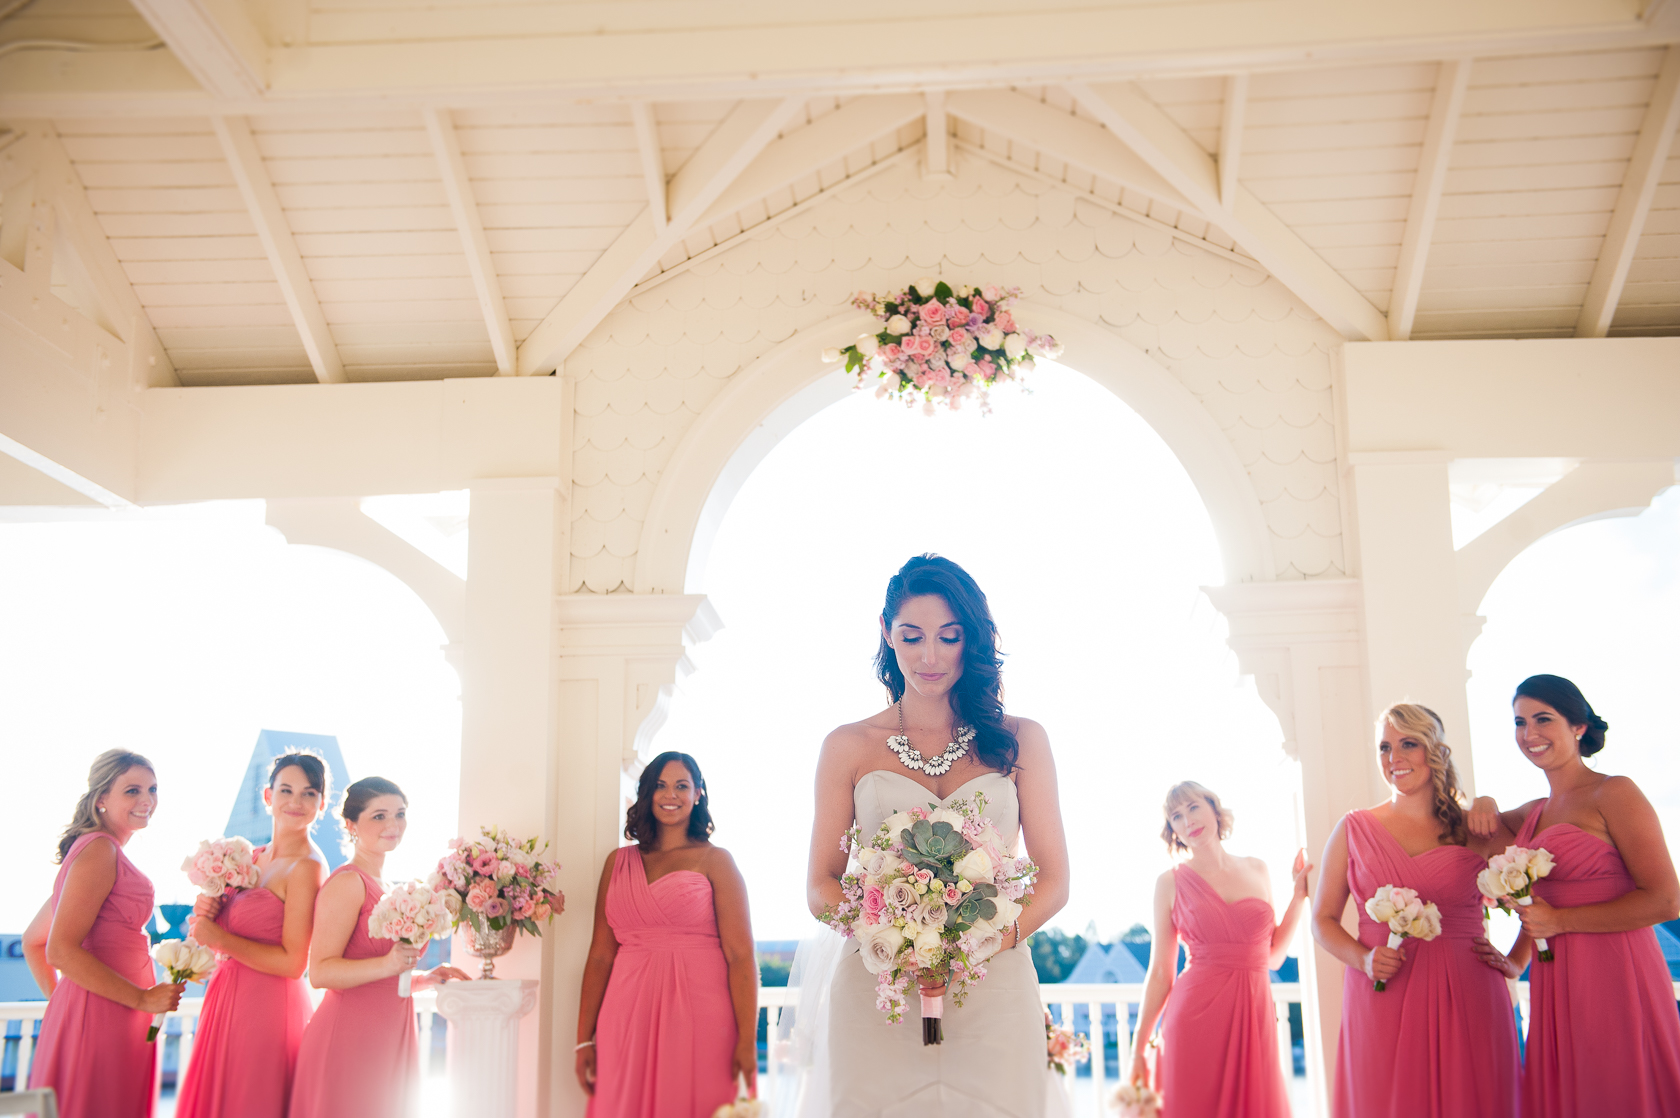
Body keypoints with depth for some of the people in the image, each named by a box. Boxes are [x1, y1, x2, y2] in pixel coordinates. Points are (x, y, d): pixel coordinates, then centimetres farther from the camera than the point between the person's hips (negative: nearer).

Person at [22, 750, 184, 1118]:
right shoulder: (100, 850, -12)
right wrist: (144, 998, -17)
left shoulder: (92, 849, 17)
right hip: (100, 1018, -10)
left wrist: (62, 1001, 19)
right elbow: (61, 950, -20)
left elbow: (32, 942, 23)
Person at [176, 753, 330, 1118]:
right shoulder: (254, 858, 9)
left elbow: (293, 963, -18)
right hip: (227, 998, 8)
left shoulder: (306, 867, -15)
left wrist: (220, 938, -15)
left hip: (267, 1007, -8)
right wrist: (207, 914, -5)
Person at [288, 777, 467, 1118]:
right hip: (350, 1039, -9)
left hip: (386, 1039, 9)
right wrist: (387, 965, -30)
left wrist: (427, 978, 11)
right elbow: (320, 972, -19)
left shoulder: (380, 887, 17)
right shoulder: (347, 883, -10)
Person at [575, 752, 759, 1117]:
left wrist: (747, 1041, -15)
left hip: (700, 1018, -3)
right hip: (630, 1019, 3)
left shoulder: (715, 861, 2)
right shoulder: (619, 862, 12)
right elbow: (601, 954, 9)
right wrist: (584, 1039, 5)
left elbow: (740, 955, -6)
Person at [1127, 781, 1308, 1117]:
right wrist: (1139, 1047, 0)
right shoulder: (1171, 882, 2)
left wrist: (1298, 894, 9)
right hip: (1196, 1015, -3)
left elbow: (1273, 957, 13)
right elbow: (1160, 972, 3)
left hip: (1255, 1016, 3)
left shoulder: (1257, 871, 11)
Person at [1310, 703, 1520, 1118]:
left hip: (1465, 1001, 0)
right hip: (1380, 1002, 0)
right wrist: (1364, 959, -8)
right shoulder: (1354, 830, 6)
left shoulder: (1476, 831, 4)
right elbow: (1323, 920, 8)